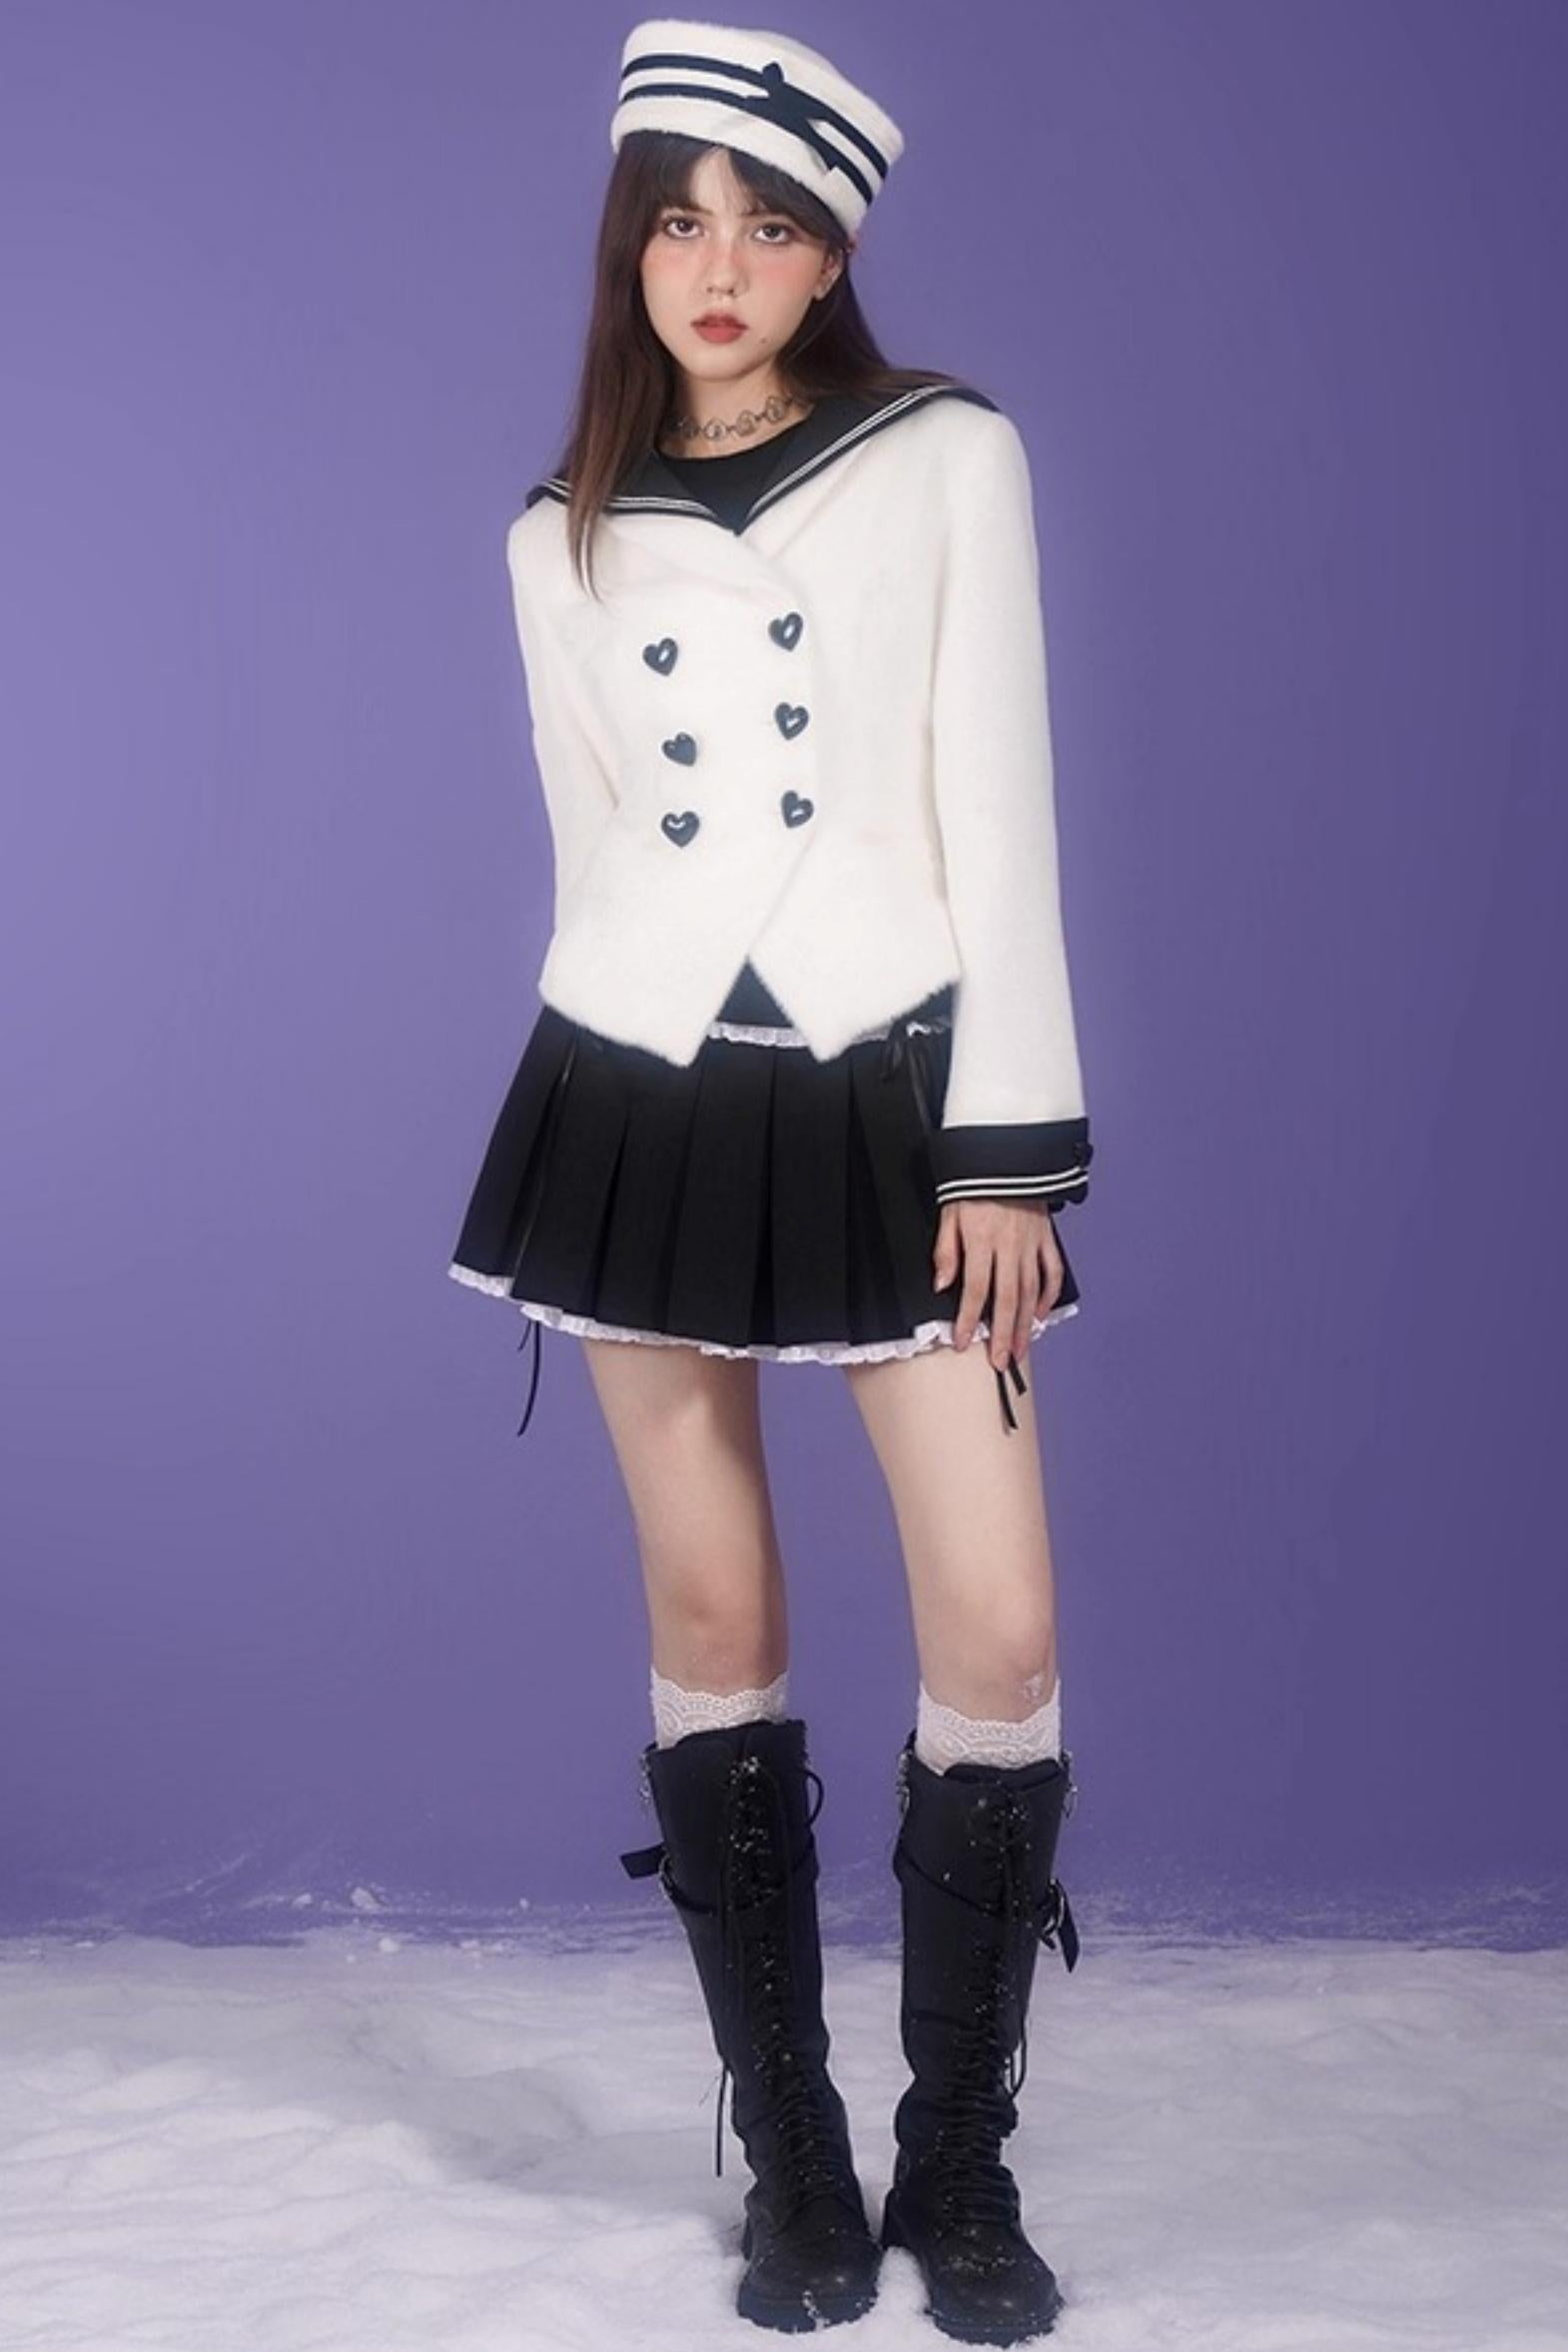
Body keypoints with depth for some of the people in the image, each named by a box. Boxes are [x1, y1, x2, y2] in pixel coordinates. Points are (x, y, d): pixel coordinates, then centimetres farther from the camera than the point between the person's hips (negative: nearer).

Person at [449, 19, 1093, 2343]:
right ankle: (794, 2157, 15)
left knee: (1002, 1638, -7)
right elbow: (593, 844, 15)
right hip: (645, 1089, 2)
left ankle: (960, 2164, 9)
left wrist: (1005, 1143, -9)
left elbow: (999, 808, -3)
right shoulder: (562, 539, 10)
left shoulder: (949, 460, 2)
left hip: (888, 1079, -2)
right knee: (713, 1626, 4)